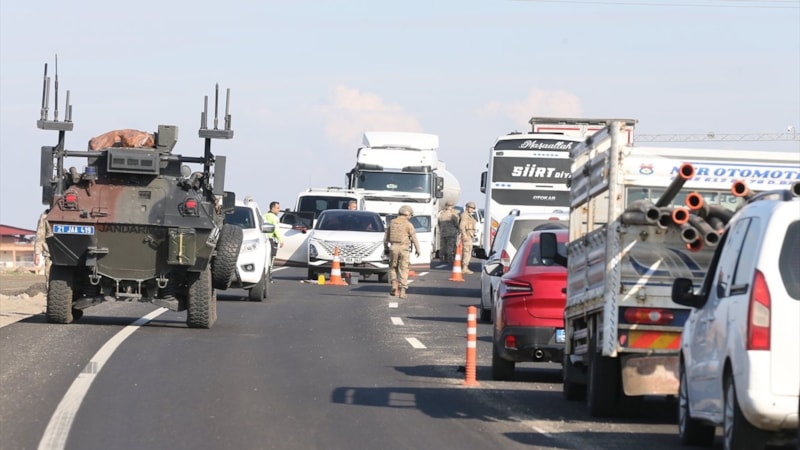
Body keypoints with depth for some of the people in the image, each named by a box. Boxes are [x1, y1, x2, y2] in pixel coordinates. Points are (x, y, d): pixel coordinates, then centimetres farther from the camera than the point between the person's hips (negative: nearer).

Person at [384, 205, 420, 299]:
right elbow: (414, 238, -6)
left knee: (393, 267, 19)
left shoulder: (392, 222, 5)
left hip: (393, 248, 3)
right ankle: (402, 291, -2)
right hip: (404, 249, -2)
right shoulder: (408, 224, -7)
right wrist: (417, 249, 6)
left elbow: (386, 237, 11)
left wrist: (385, 247, 24)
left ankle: (394, 286, 4)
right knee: (403, 270, 2)